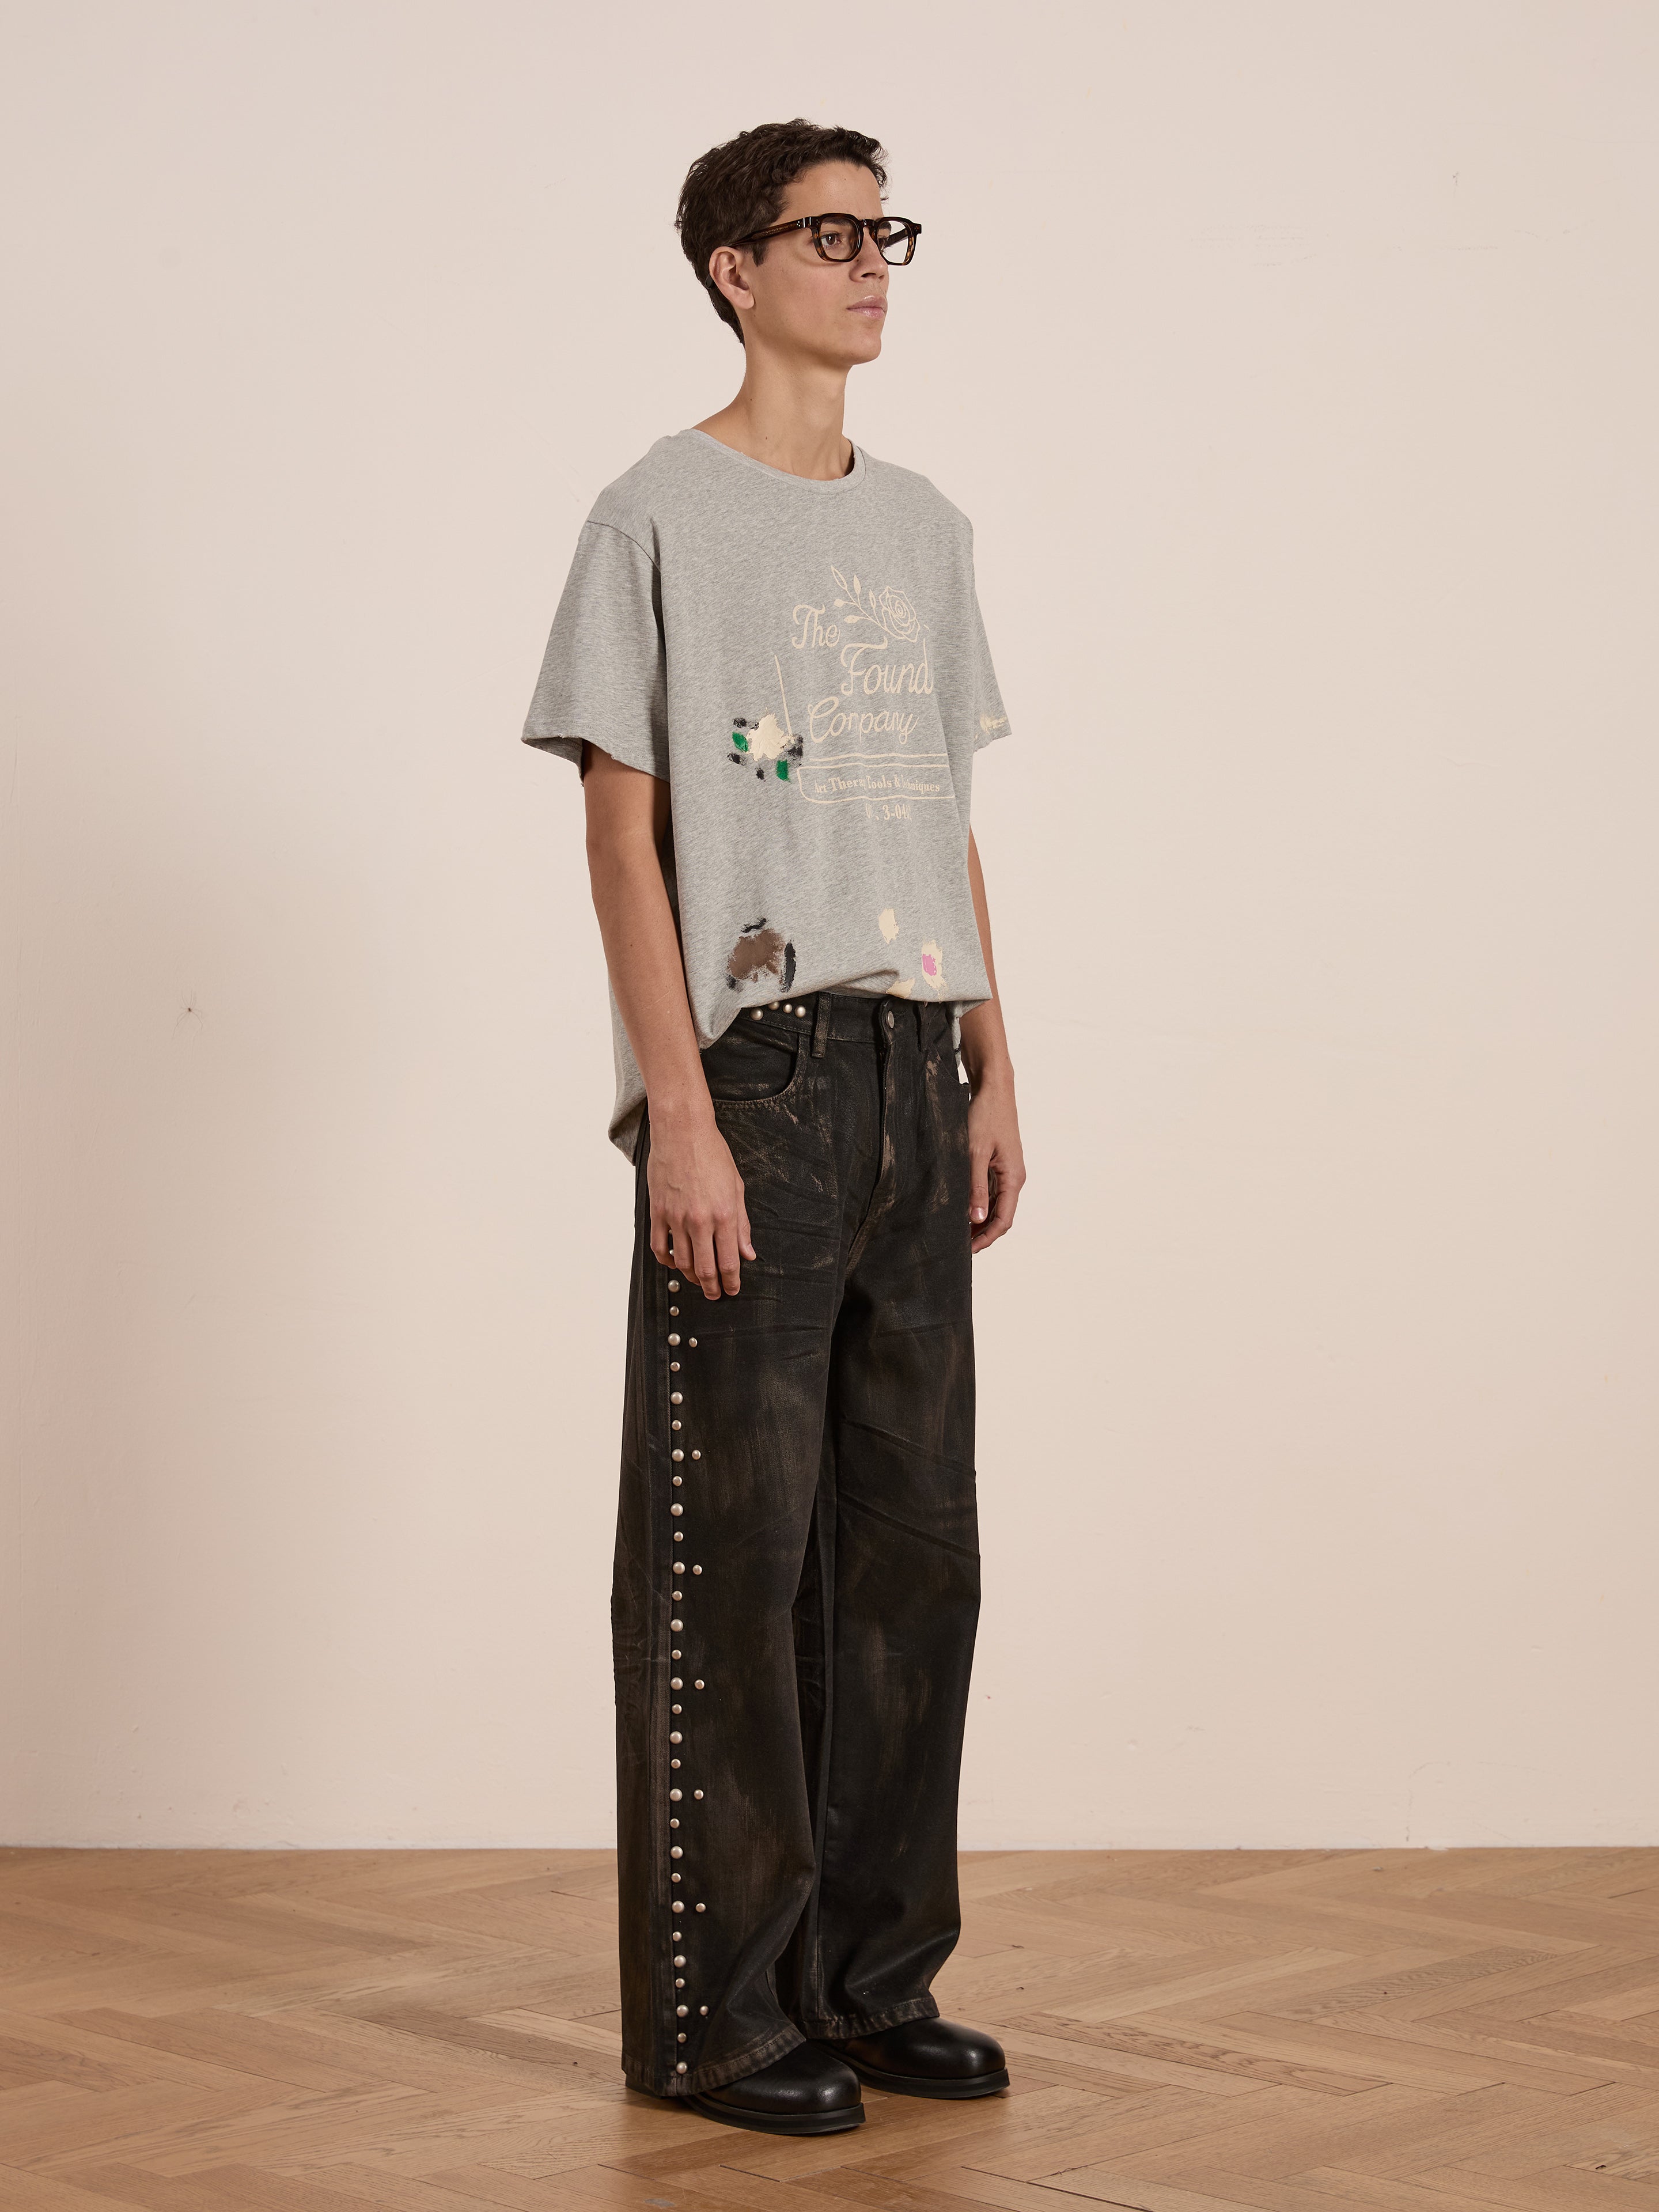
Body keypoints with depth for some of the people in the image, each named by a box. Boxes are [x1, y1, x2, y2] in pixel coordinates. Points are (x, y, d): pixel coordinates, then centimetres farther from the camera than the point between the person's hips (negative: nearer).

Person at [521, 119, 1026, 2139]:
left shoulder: (921, 529, 17)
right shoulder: (659, 519, -2)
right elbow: (624, 829, -7)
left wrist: (992, 1077, 12)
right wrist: (680, 1113, -14)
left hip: (910, 1079, 7)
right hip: (754, 1070, -6)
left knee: (911, 1542, 8)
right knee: (731, 1548, -4)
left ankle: (876, 1975, 19)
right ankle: (714, 2010, 5)